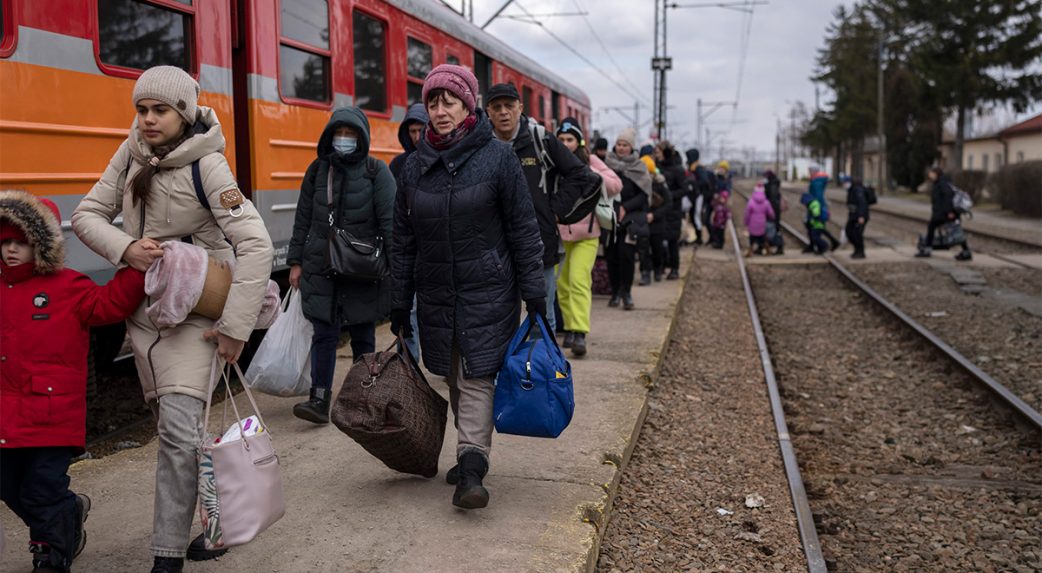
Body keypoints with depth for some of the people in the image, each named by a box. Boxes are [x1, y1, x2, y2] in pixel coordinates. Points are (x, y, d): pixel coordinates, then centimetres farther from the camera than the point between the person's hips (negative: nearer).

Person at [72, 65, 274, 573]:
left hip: (192, 311, -6)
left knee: (179, 429, -14)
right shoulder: (131, 154, 2)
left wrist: (234, 327, -22)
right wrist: (126, 248, -15)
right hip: (142, 307, 6)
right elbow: (87, 215, 6)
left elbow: (256, 245, -22)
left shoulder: (206, 165, -17)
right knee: (170, 423, 12)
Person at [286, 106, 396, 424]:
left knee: (363, 336, 7)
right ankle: (319, 400, -1)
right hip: (321, 267, 2)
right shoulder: (317, 170, 9)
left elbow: (390, 220, -7)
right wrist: (295, 262, 8)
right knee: (324, 333, -3)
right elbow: (303, 220, 12)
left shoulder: (376, 171, -1)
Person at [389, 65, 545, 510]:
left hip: (487, 292, -4)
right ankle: (472, 454, 26)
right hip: (436, 295, 4)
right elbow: (402, 240, 10)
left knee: (478, 379, -8)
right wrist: (399, 305, 8)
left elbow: (523, 230, -4)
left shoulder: (498, 157, -5)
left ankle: (471, 471, -8)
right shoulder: (415, 165, 6)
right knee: (455, 380, 11)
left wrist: (534, 293, -7)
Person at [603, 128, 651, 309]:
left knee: (626, 253, -13)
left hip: (630, 218, -2)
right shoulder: (606, 165, 9)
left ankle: (626, 293, -1)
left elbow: (644, 195, 0)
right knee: (611, 255, 1)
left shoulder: (639, 167, 5)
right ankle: (615, 292, 13)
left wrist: (625, 208, -11)